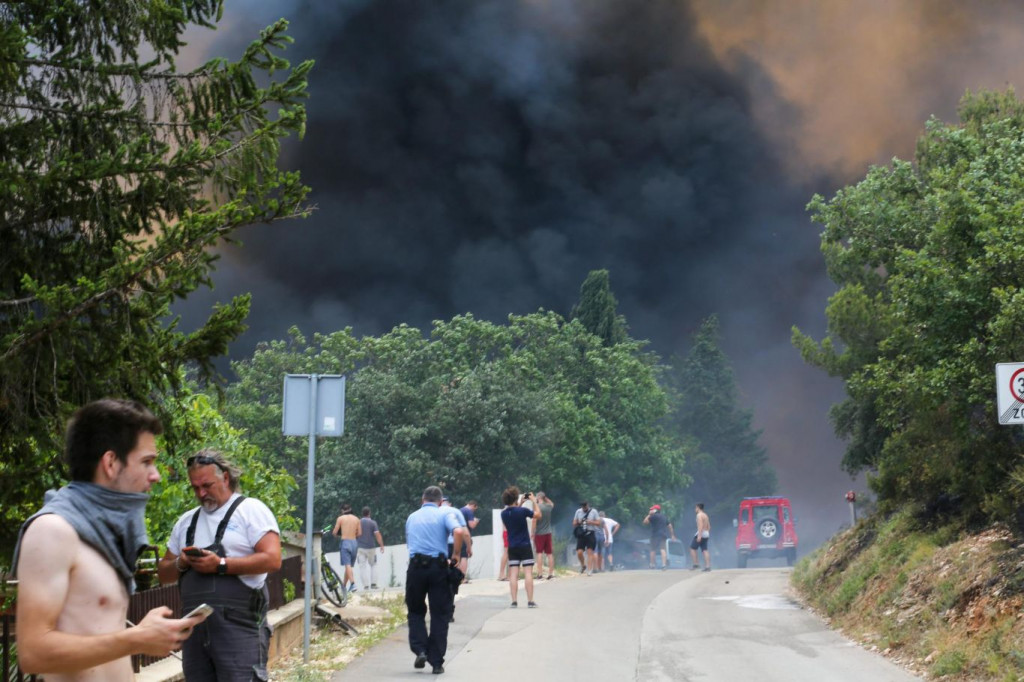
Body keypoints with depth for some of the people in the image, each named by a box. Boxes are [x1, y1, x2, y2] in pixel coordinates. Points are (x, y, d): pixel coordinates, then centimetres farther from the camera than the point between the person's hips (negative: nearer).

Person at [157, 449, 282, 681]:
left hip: (239, 626, -6)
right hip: (195, 627, 7)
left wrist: (220, 565, -16)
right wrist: (180, 564, -1)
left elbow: (272, 559, -12)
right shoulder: (186, 521, 19)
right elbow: (163, 573, 22)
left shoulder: (251, 509, 0)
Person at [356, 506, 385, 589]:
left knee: (362, 567, 2)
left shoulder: (358, 522, 2)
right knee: (373, 565, 14)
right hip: (370, 548, 0)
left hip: (360, 548, 0)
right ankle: (373, 583, 5)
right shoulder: (373, 523, -3)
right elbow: (377, 534, -12)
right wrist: (381, 545, -9)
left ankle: (365, 585, -4)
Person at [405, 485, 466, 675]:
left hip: (415, 566, 2)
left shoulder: (412, 517, 18)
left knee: (415, 611, 19)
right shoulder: (444, 513, 4)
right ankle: (437, 662, 6)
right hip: (438, 566, -2)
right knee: (439, 615, 7)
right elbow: (458, 532, -16)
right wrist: (454, 558, -7)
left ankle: (420, 650, 1)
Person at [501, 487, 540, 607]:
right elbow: (537, 514, -1)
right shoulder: (522, 510, -16)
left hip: (512, 547, 4)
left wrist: (520, 504, 19)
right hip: (525, 546, -4)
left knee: (513, 574, 3)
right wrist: (533, 500, 9)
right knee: (528, 572, -1)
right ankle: (530, 601, -4)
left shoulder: (504, 513, 0)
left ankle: (514, 601, -1)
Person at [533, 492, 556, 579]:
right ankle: (551, 573, 9)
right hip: (548, 533, 4)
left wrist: (533, 533, -9)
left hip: (539, 533, -4)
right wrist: (546, 498, 19)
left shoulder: (537, 506, -10)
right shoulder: (549, 506, 6)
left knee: (539, 553, -4)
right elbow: (552, 503, 33)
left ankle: (540, 574, -10)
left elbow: (534, 520, -14)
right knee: (549, 553, 8)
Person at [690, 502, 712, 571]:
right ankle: (707, 566, -5)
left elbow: (700, 525, -21)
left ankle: (696, 564, -4)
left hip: (701, 533, -8)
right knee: (704, 550, 3)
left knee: (692, 548, 1)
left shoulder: (699, 515, -9)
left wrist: (699, 536, -26)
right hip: (706, 534, 8)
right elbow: (709, 526, 21)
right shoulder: (705, 515, 18)